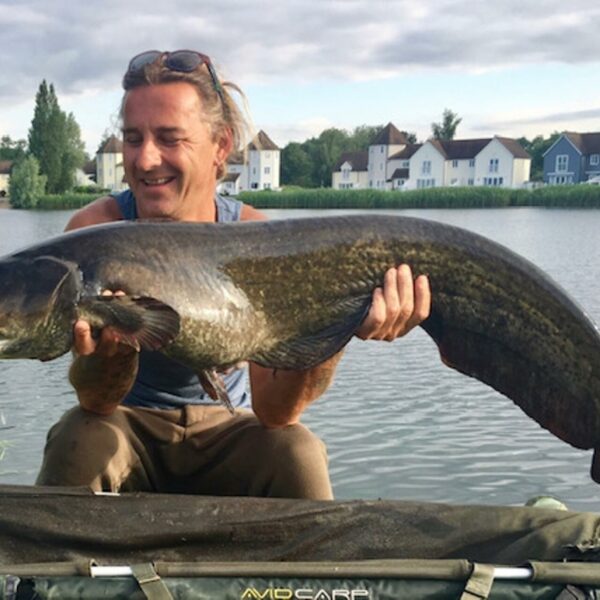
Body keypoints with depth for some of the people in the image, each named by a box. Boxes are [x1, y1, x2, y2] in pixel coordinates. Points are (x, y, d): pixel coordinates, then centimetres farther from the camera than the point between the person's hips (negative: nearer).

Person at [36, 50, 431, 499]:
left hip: (223, 430, 0)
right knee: (79, 442, -30)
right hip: (130, 426, 0)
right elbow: (97, 403, -23)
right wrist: (111, 349, -46)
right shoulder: (96, 228, -18)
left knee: (297, 453, -28)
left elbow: (274, 413, -24)